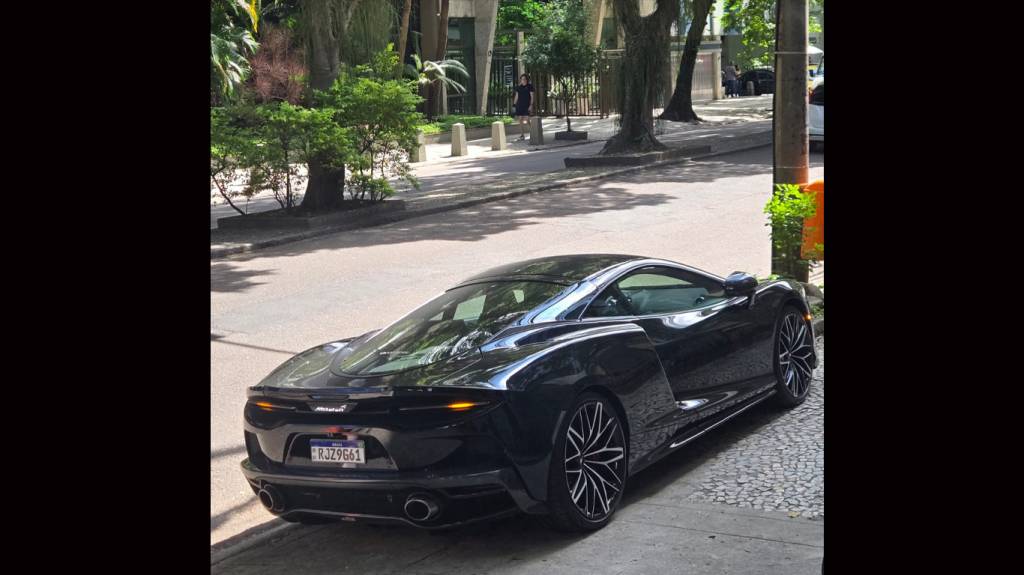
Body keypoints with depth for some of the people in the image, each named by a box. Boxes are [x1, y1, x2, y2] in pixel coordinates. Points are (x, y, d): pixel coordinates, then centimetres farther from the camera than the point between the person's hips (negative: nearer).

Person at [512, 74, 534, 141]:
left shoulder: (530, 86, 0)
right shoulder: (518, 87, 11)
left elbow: (532, 96, -4)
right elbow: (516, 97, 14)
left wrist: (531, 105, -13)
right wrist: (514, 105, 8)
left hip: (527, 105, -4)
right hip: (519, 105, 4)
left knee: (527, 120, -13)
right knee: (520, 120, 1)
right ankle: (522, 135, 5)